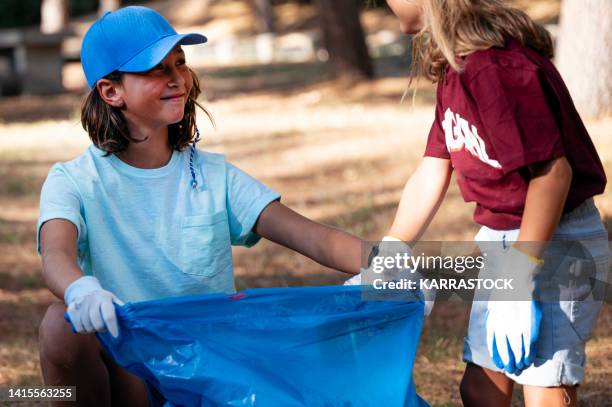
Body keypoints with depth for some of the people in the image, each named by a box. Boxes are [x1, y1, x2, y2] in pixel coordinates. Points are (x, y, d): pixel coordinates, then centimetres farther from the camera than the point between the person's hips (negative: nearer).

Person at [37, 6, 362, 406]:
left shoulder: (213, 176, 7)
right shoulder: (75, 182, -1)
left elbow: (310, 235, -7)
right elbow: (56, 254, -24)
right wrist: (80, 289, -50)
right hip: (126, 370, -1)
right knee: (62, 324, -31)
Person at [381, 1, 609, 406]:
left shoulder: (496, 65, -26)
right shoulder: (454, 68, 6)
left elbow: (552, 170, -27)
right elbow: (432, 174, 8)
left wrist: (520, 279, -23)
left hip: (556, 242, -10)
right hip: (501, 237, 10)